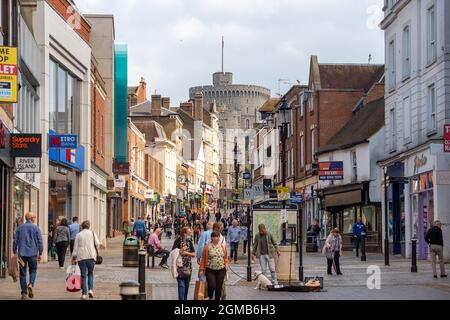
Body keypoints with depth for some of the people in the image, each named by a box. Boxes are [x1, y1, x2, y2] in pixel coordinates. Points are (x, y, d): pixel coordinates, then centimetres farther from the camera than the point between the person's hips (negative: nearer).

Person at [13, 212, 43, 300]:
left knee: (23, 273, 6)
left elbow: (15, 241, 5)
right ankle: (31, 284, -14)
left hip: (22, 254, 2)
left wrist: (15, 253, 12)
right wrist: (40, 253, 5)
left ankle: (24, 293, 3)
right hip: (32, 253, -2)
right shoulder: (35, 228, -1)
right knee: (33, 270, 13)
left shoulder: (20, 228, 6)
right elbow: (40, 241, -3)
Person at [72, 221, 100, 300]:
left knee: (83, 275, 4)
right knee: (90, 273, 15)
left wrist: (73, 258, 9)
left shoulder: (78, 235, 7)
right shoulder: (92, 233, 7)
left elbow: (75, 248, 4)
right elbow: (97, 244, -2)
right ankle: (90, 289, -3)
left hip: (81, 257, 0)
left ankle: (84, 294, 1)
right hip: (91, 256, 0)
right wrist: (95, 252, 15)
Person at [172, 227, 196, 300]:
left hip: (188, 266, 5)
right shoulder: (178, 241, -6)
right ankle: (181, 299, -14)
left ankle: (185, 298, 21)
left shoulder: (189, 241, 10)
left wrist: (186, 253, -9)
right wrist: (181, 250, -19)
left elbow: (193, 254, 6)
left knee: (186, 285, 11)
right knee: (181, 285, -12)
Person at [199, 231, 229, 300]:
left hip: (221, 270, 3)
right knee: (212, 285, -14)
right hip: (210, 270, -3)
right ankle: (210, 298, 13)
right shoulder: (207, 247, -3)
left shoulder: (223, 247, 8)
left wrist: (226, 265, -1)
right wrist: (202, 269, -2)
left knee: (219, 287, 5)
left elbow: (226, 258, 15)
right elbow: (203, 259, -1)